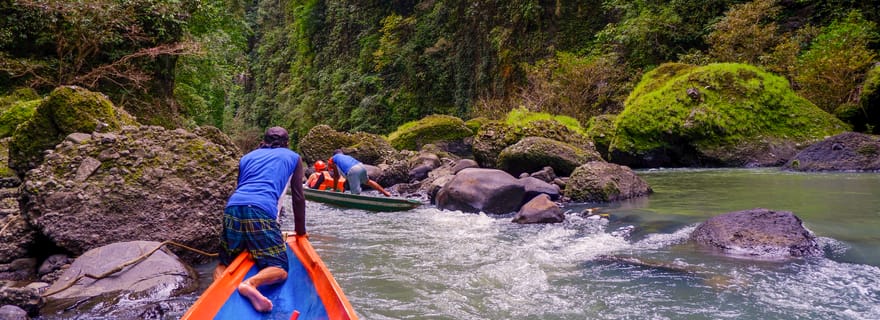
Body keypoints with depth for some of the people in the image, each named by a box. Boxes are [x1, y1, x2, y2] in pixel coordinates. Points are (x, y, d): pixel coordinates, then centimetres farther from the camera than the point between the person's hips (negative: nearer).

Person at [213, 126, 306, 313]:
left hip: (232, 207, 4)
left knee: (225, 263, 17)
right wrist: (300, 231, 31)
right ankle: (251, 283, -35)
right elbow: (298, 198, 21)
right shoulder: (293, 157, 23)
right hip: (261, 211, -4)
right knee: (279, 269, -3)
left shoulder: (247, 156, 32)